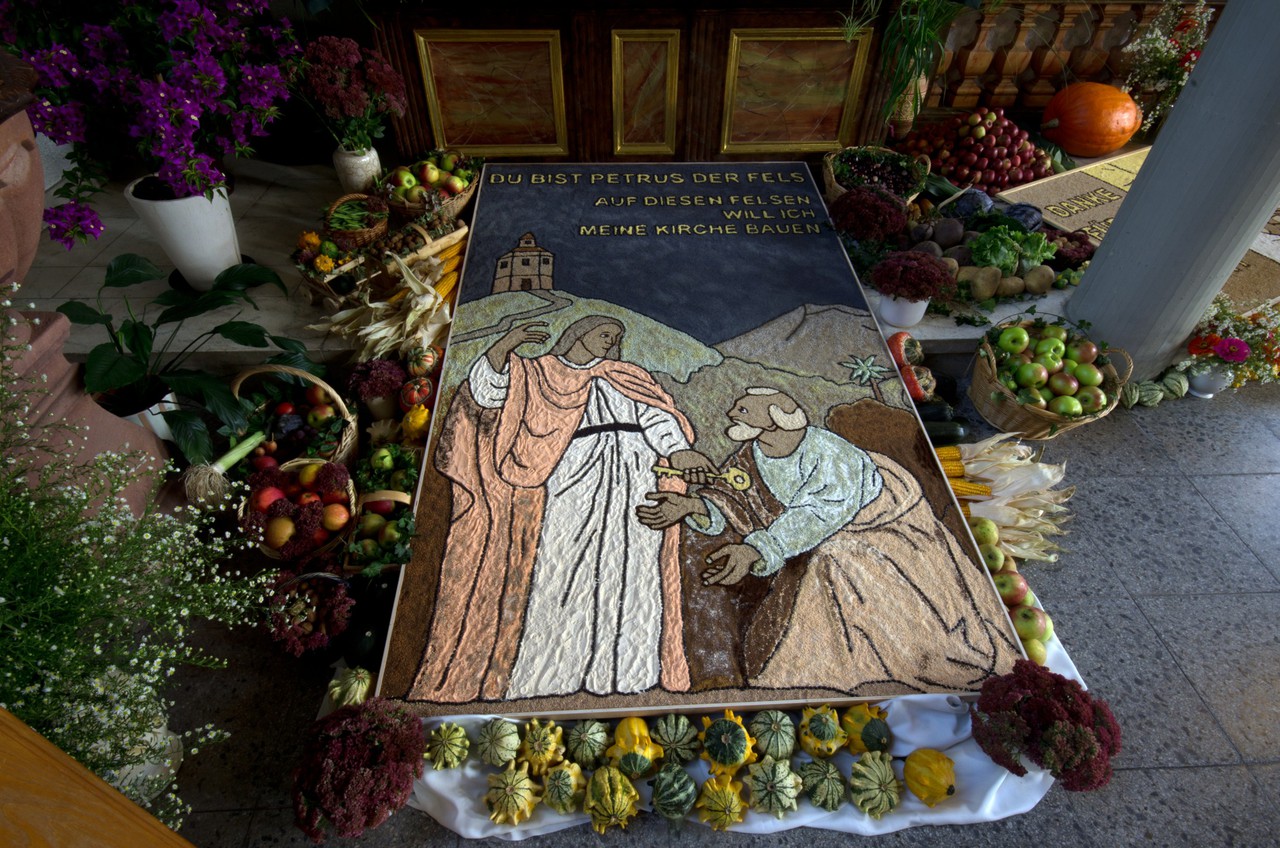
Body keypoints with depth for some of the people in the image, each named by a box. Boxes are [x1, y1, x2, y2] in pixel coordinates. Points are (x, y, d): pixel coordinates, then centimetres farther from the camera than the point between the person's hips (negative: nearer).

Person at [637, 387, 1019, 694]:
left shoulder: (829, 454, -35)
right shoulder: (752, 456, -13)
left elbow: (815, 516, -45)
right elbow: (733, 501, -17)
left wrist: (755, 550, -58)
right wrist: (691, 505, -37)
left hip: (887, 524, -6)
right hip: (822, 549, 6)